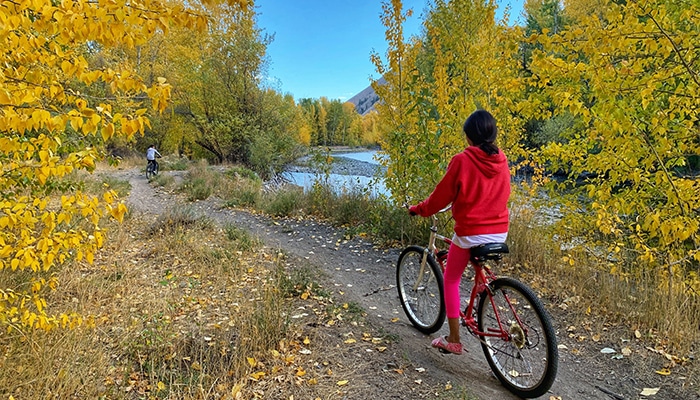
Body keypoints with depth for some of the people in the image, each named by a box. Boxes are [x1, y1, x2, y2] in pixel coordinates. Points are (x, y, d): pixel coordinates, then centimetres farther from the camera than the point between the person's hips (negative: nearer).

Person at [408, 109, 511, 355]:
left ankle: (454, 341, 17)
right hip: (500, 232, 6)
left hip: (470, 233, -6)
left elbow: (442, 195, -8)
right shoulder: (502, 160, 3)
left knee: (451, 281, 13)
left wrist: (419, 209, 10)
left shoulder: (462, 160, -14)